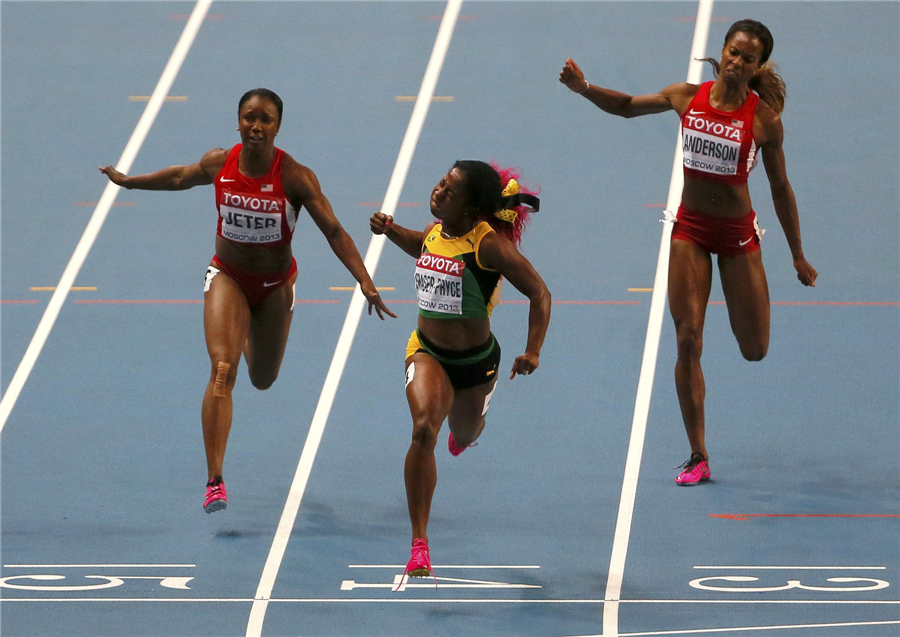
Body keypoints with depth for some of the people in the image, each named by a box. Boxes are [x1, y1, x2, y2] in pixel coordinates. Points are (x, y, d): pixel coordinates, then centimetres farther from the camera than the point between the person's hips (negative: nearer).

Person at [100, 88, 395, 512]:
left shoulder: (295, 177, -21)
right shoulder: (218, 164, -14)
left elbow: (333, 231, -21)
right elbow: (181, 178, 8)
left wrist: (365, 282, -29)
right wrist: (127, 181, 21)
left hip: (275, 284, 0)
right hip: (228, 277, 0)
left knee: (262, 380, 18)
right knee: (222, 370, -20)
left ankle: (251, 339, 59)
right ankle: (214, 482, -23)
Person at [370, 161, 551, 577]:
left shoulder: (488, 243, -22)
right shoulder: (434, 231, -5)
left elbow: (539, 293, -18)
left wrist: (532, 352, -28)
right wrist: (391, 231, 4)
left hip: (475, 360, -2)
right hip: (427, 351, 2)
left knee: (464, 435, 23)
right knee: (424, 429, -24)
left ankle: (468, 427, 68)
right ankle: (419, 545, -24)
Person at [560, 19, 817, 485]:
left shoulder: (764, 118, -10)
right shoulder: (687, 98, -4)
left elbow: (780, 189, -1)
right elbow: (627, 106, 12)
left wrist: (797, 254, 3)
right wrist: (584, 88, -6)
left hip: (738, 233, -1)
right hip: (690, 228, 1)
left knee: (754, 350, 2)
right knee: (687, 341, -7)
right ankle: (698, 457, 1)